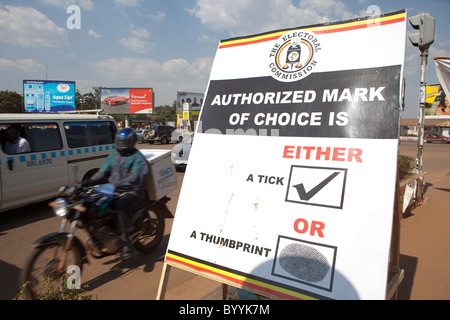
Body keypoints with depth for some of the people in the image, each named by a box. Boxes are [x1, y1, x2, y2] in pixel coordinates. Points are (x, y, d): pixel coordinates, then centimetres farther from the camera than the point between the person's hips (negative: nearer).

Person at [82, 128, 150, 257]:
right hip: (114, 192, 7)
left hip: (132, 193, -7)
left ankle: (125, 240, -26)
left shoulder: (137, 157, -7)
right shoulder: (113, 155, 17)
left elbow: (135, 178, -22)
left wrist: (118, 184, -37)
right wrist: (87, 182, -1)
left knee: (121, 205, -36)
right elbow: (103, 173, 15)